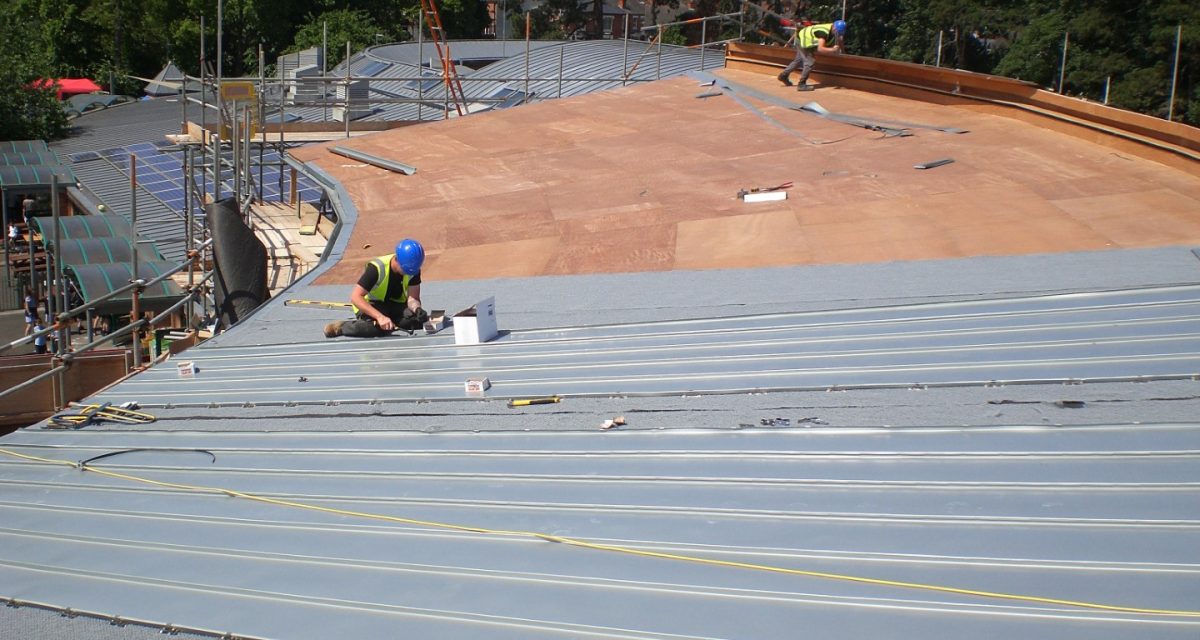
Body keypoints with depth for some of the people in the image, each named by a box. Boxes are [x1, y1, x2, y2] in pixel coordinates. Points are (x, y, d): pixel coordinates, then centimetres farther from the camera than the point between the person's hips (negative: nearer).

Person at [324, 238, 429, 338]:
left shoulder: (413, 269, -14)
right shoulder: (377, 268, -28)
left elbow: (412, 298, -13)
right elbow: (355, 297, -33)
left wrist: (417, 308, -39)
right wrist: (380, 316, -44)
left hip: (396, 305, 4)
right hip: (371, 305, -4)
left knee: (420, 318, -26)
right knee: (377, 328, -37)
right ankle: (341, 327, -11)